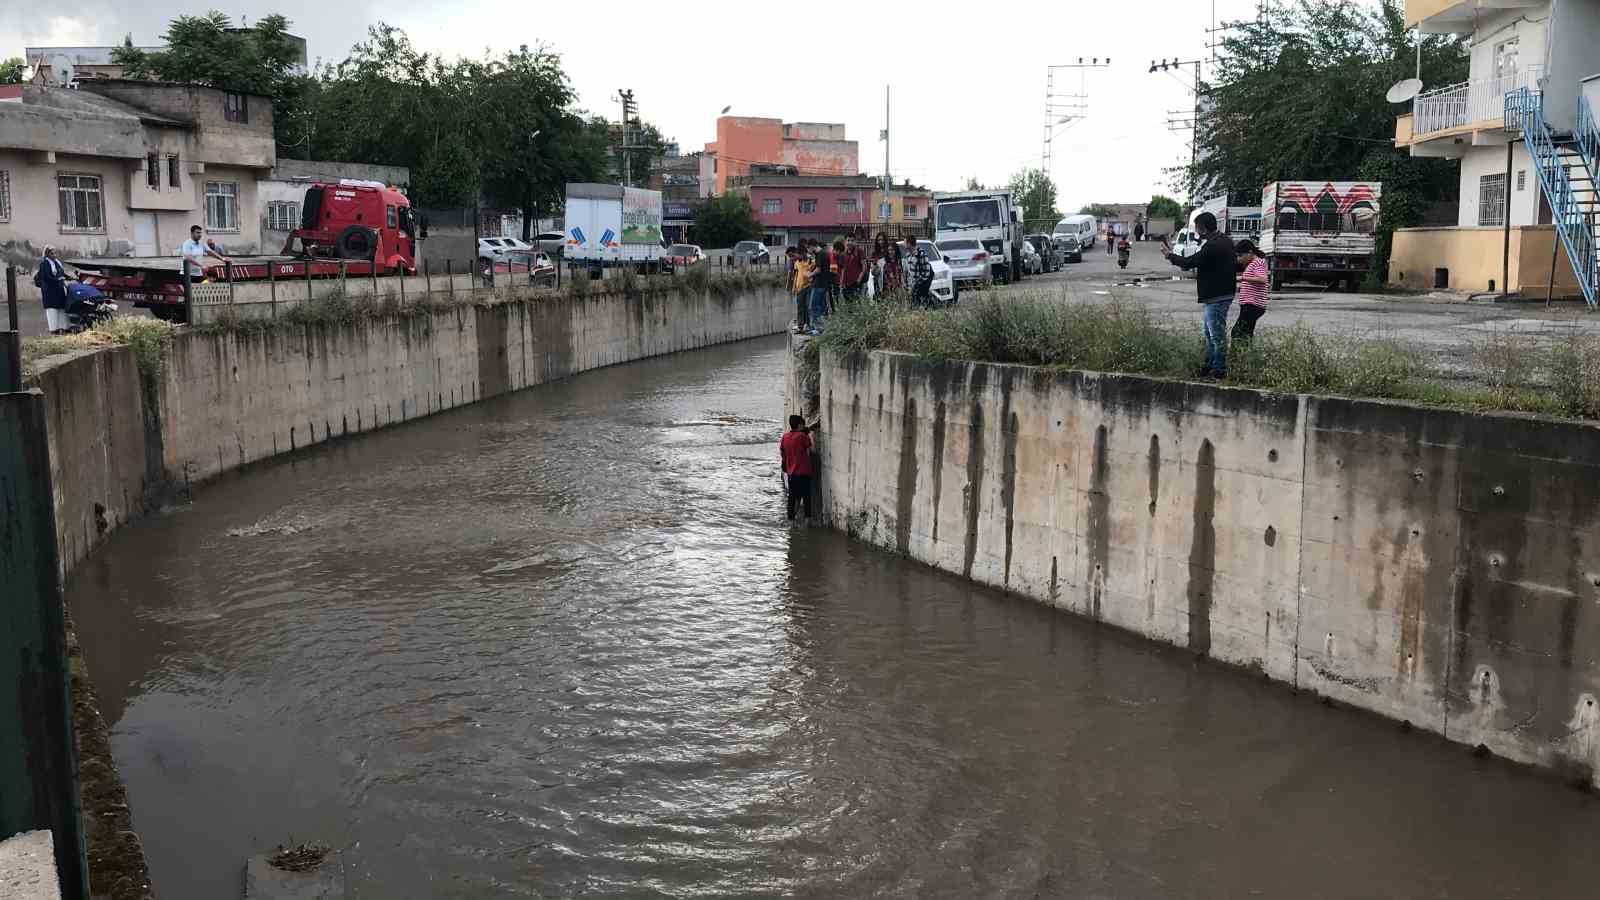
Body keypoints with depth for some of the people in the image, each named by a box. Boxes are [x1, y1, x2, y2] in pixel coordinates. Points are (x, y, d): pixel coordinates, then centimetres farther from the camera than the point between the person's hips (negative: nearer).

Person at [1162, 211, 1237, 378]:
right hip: (1225, 292, 11)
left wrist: (1169, 255, -3)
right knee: (1210, 333, 19)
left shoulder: (1212, 246, -22)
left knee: (1217, 334, -3)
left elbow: (1188, 263, -19)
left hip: (1216, 297, -11)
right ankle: (1210, 366, 26)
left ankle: (1219, 369, 3)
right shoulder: (1225, 241, 10)